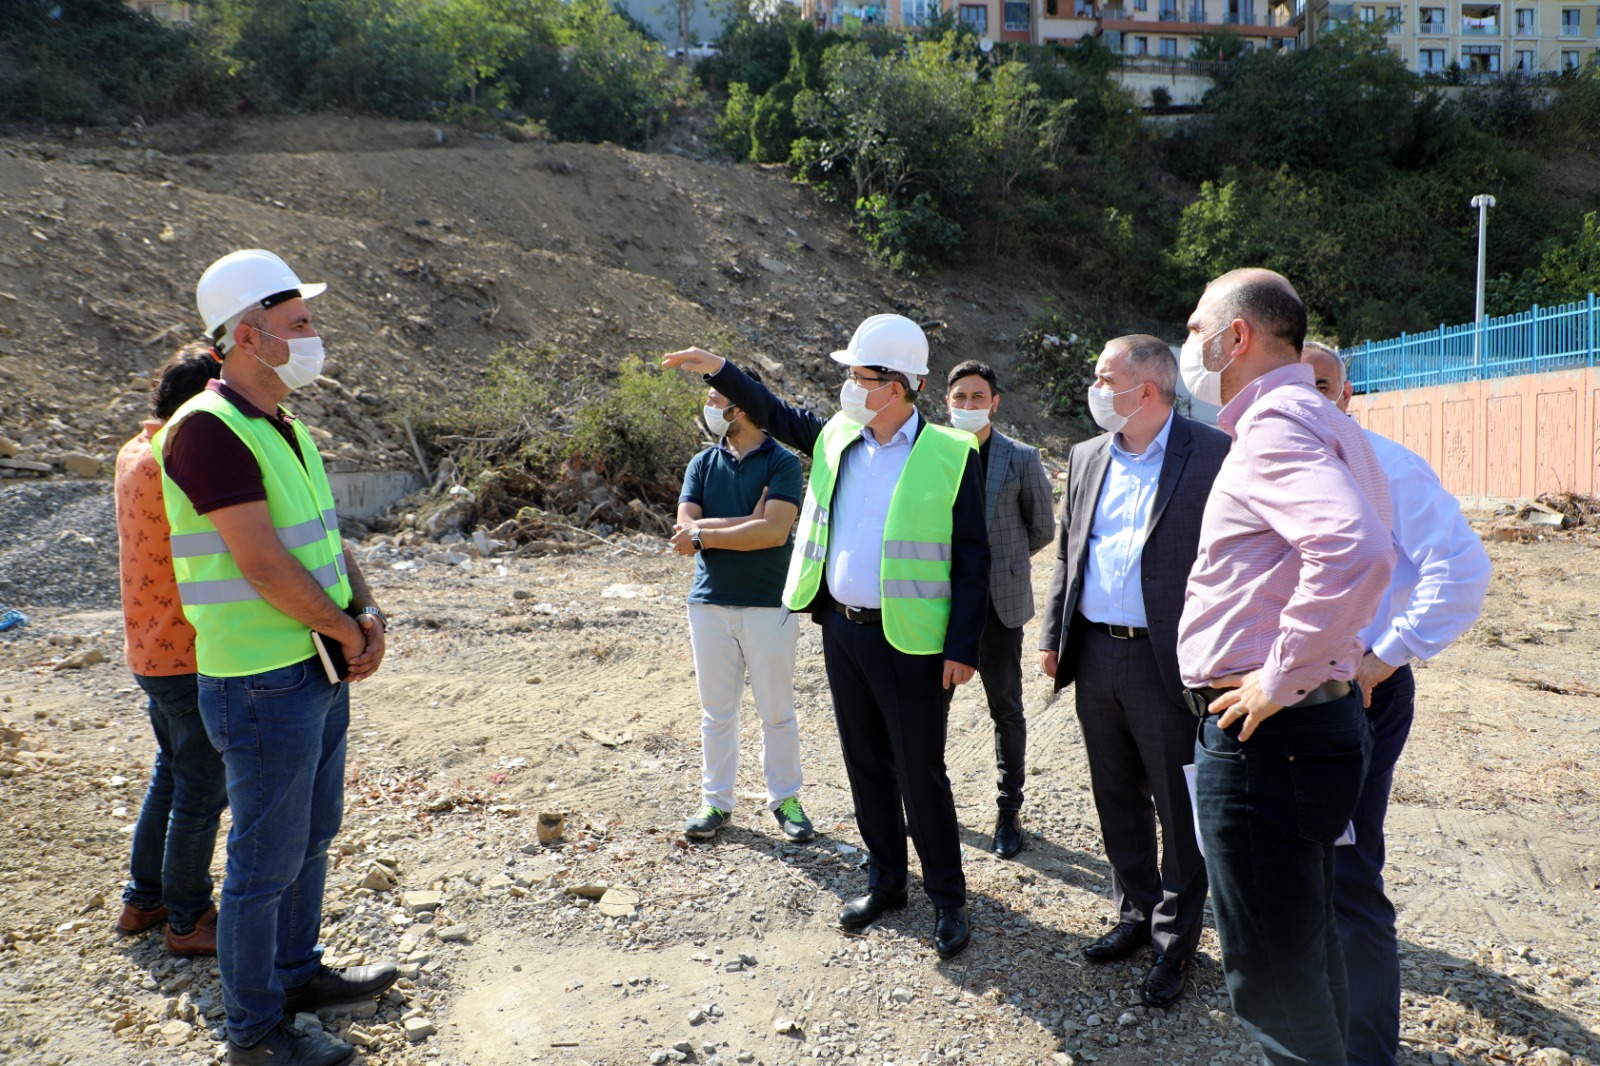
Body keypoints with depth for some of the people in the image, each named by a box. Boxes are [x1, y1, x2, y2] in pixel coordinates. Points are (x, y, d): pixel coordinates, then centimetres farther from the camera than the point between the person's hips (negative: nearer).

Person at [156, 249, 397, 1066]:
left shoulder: (287, 429, 11)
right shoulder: (206, 430, -19)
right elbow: (263, 565, -23)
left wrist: (367, 614, -1)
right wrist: (345, 629, -11)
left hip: (319, 669, 9)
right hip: (263, 683, -9)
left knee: (311, 836, 22)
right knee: (266, 861, 5)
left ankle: (298, 973, 41)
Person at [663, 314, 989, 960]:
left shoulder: (950, 455, -11)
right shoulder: (835, 437, 6)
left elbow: (971, 559, -10)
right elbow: (774, 413, 24)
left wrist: (963, 649, -13)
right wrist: (719, 370, 16)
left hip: (911, 641, -6)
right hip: (841, 629, 6)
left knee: (921, 774, 3)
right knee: (866, 765, 16)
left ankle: (948, 900, 22)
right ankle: (886, 880, 34)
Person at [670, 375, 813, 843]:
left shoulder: (782, 463, -6)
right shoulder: (702, 463, 7)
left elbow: (774, 530, -20)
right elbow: (685, 527, -5)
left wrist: (705, 534, -14)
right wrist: (747, 522, -15)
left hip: (768, 605, -3)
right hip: (710, 603, 4)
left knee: (777, 711, 8)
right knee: (716, 712, 11)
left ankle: (785, 798, 23)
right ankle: (715, 801, 23)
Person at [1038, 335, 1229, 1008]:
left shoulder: (1212, 455, -9)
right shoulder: (1086, 459, 10)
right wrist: (1053, 637, 12)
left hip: (1168, 662, -6)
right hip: (1095, 656, 6)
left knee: (1179, 811, 8)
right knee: (1117, 800, 18)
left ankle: (1175, 940, 25)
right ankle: (1135, 914, 36)